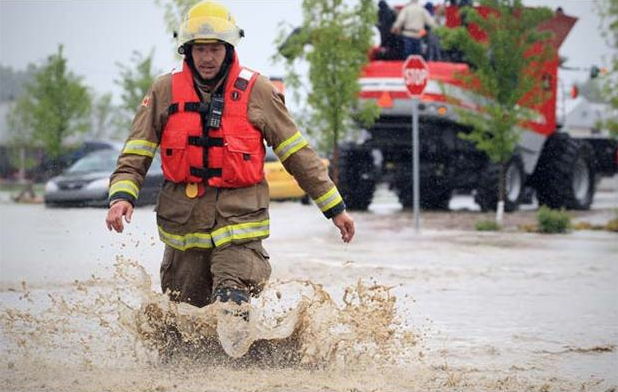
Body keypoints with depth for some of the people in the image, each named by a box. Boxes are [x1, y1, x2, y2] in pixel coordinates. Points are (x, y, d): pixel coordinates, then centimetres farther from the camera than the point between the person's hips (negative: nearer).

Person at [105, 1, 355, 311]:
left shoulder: (255, 91, 0)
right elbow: (135, 155, 2)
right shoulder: (165, 91, 3)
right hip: (184, 223, 2)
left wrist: (335, 208, 7)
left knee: (231, 305, -22)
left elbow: (298, 154, 6)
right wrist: (122, 196, -17)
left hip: (239, 219, -2)